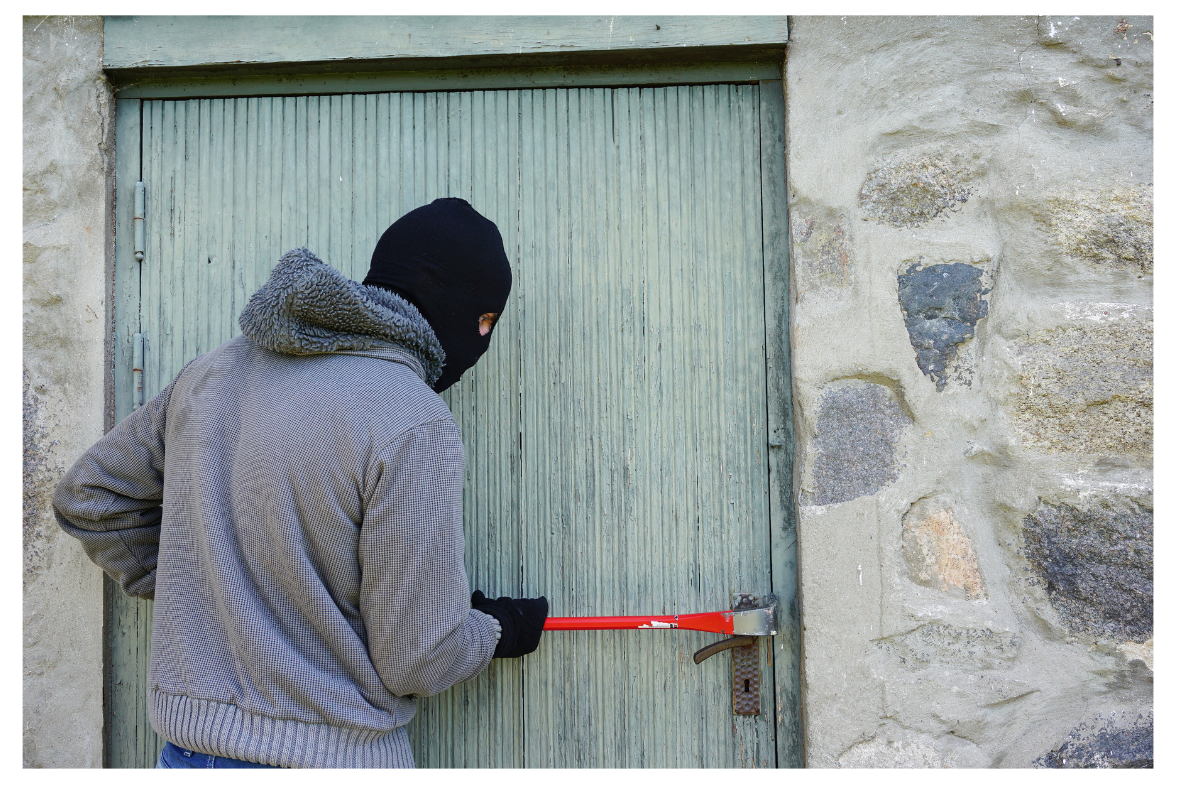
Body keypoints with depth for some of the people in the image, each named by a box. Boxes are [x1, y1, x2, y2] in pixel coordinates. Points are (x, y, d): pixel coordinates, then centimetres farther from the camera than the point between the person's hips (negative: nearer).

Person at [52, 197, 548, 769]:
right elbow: (417, 659, -16)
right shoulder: (415, 426, -21)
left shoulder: (213, 370, 1)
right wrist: (498, 630, 4)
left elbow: (88, 497, 14)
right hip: (326, 759, -6)